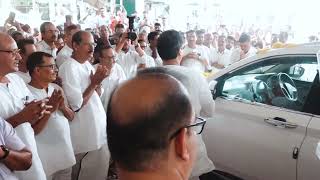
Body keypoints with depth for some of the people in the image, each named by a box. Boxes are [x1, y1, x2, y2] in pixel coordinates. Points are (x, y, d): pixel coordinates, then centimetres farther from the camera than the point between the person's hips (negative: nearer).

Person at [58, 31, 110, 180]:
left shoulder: (87, 65, 7)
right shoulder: (69, 68, -19)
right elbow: (76, 105, -22)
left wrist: (99, 81, -5)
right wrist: (94, 83, -18)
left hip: (98, 128, 8)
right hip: (84, 134, -8)